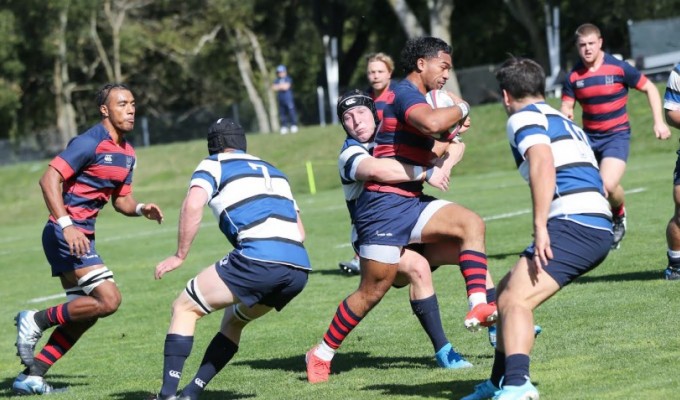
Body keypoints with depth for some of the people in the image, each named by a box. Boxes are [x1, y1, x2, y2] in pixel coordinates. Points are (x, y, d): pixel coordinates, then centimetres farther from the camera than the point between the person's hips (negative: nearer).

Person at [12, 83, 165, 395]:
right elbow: (49, 179, -20)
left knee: (84, 315, 10)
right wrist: (66, 224, -29)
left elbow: (122, 200, 20)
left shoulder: (127, 153, 13)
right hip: (67, 233, -10)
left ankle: (31, 376, 14)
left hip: (80, 236, 10)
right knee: (108, 299, -17)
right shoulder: (90, 143, -14)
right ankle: (36, 321, -4)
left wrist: (141, 209, -2)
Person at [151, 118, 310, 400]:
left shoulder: (214, 164, 12)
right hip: (300, 268, 7)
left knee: (185, 308, 9)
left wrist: (180, 255, 2)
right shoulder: (273, 171, 31)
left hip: (258, 258, -7)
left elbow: (193, 206, -7)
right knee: (234, 320, 28)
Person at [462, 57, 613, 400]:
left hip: (572, 225, -9)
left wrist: (540, 226, -22)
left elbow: (543, 162, -17)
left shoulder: (524, 117, 1)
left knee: (514, 300, -20)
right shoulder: (564, 121, 28)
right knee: (507, 291, 21)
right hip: (598, 228, 9)